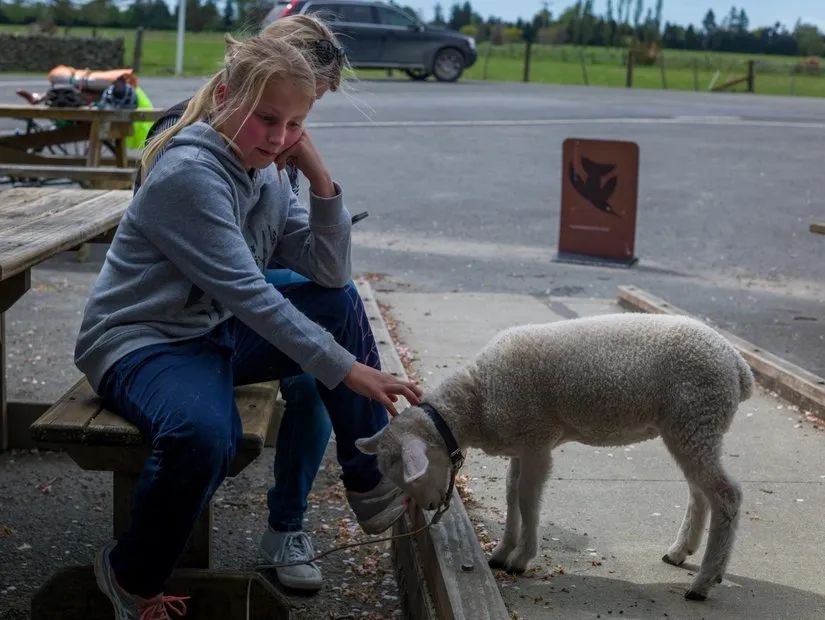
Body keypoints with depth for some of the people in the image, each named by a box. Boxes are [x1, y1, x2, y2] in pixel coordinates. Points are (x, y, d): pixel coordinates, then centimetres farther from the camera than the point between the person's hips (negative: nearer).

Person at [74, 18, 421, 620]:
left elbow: (330, 273, -1)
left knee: (342, 302, 5)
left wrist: (320, 176, -14)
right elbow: (247, 293, -28)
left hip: (216, 333, 9)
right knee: (205, 434, -39)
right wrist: (347, 369, -29)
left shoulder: (267, 175, 3)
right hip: (137, 342, -9)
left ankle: (370, 485, 10)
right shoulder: (189, 174, -23)